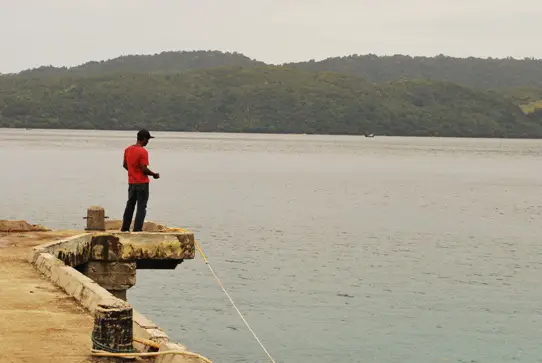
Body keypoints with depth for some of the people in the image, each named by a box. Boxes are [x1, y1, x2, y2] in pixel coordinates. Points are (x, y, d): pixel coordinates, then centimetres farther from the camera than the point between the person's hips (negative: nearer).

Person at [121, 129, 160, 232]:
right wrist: (154, 174, -6)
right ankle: (137, 229, -3)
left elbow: (124, 165, 13)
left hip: (131, 182, 7)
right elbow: (144, 169, -21)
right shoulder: (143, 152, -18)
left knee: (130, 205, 17)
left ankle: (125, 228, 20)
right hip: (142, 183, -7)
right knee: (141, 207, 0)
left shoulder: (128, 149, 5)